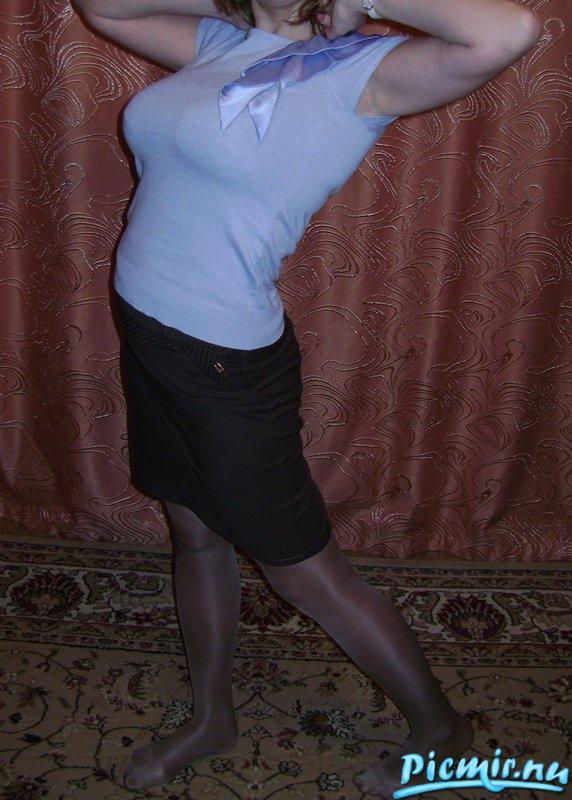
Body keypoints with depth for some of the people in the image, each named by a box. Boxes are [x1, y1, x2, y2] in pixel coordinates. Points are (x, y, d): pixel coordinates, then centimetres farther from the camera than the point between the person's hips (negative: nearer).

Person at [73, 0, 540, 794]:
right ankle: (211, 720, 46)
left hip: (228, 362, -7)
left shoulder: (363, 72, -15)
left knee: (308, 574, 7)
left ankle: (441, 729, 32)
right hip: (151, 336, 8)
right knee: (195, 536, 22)